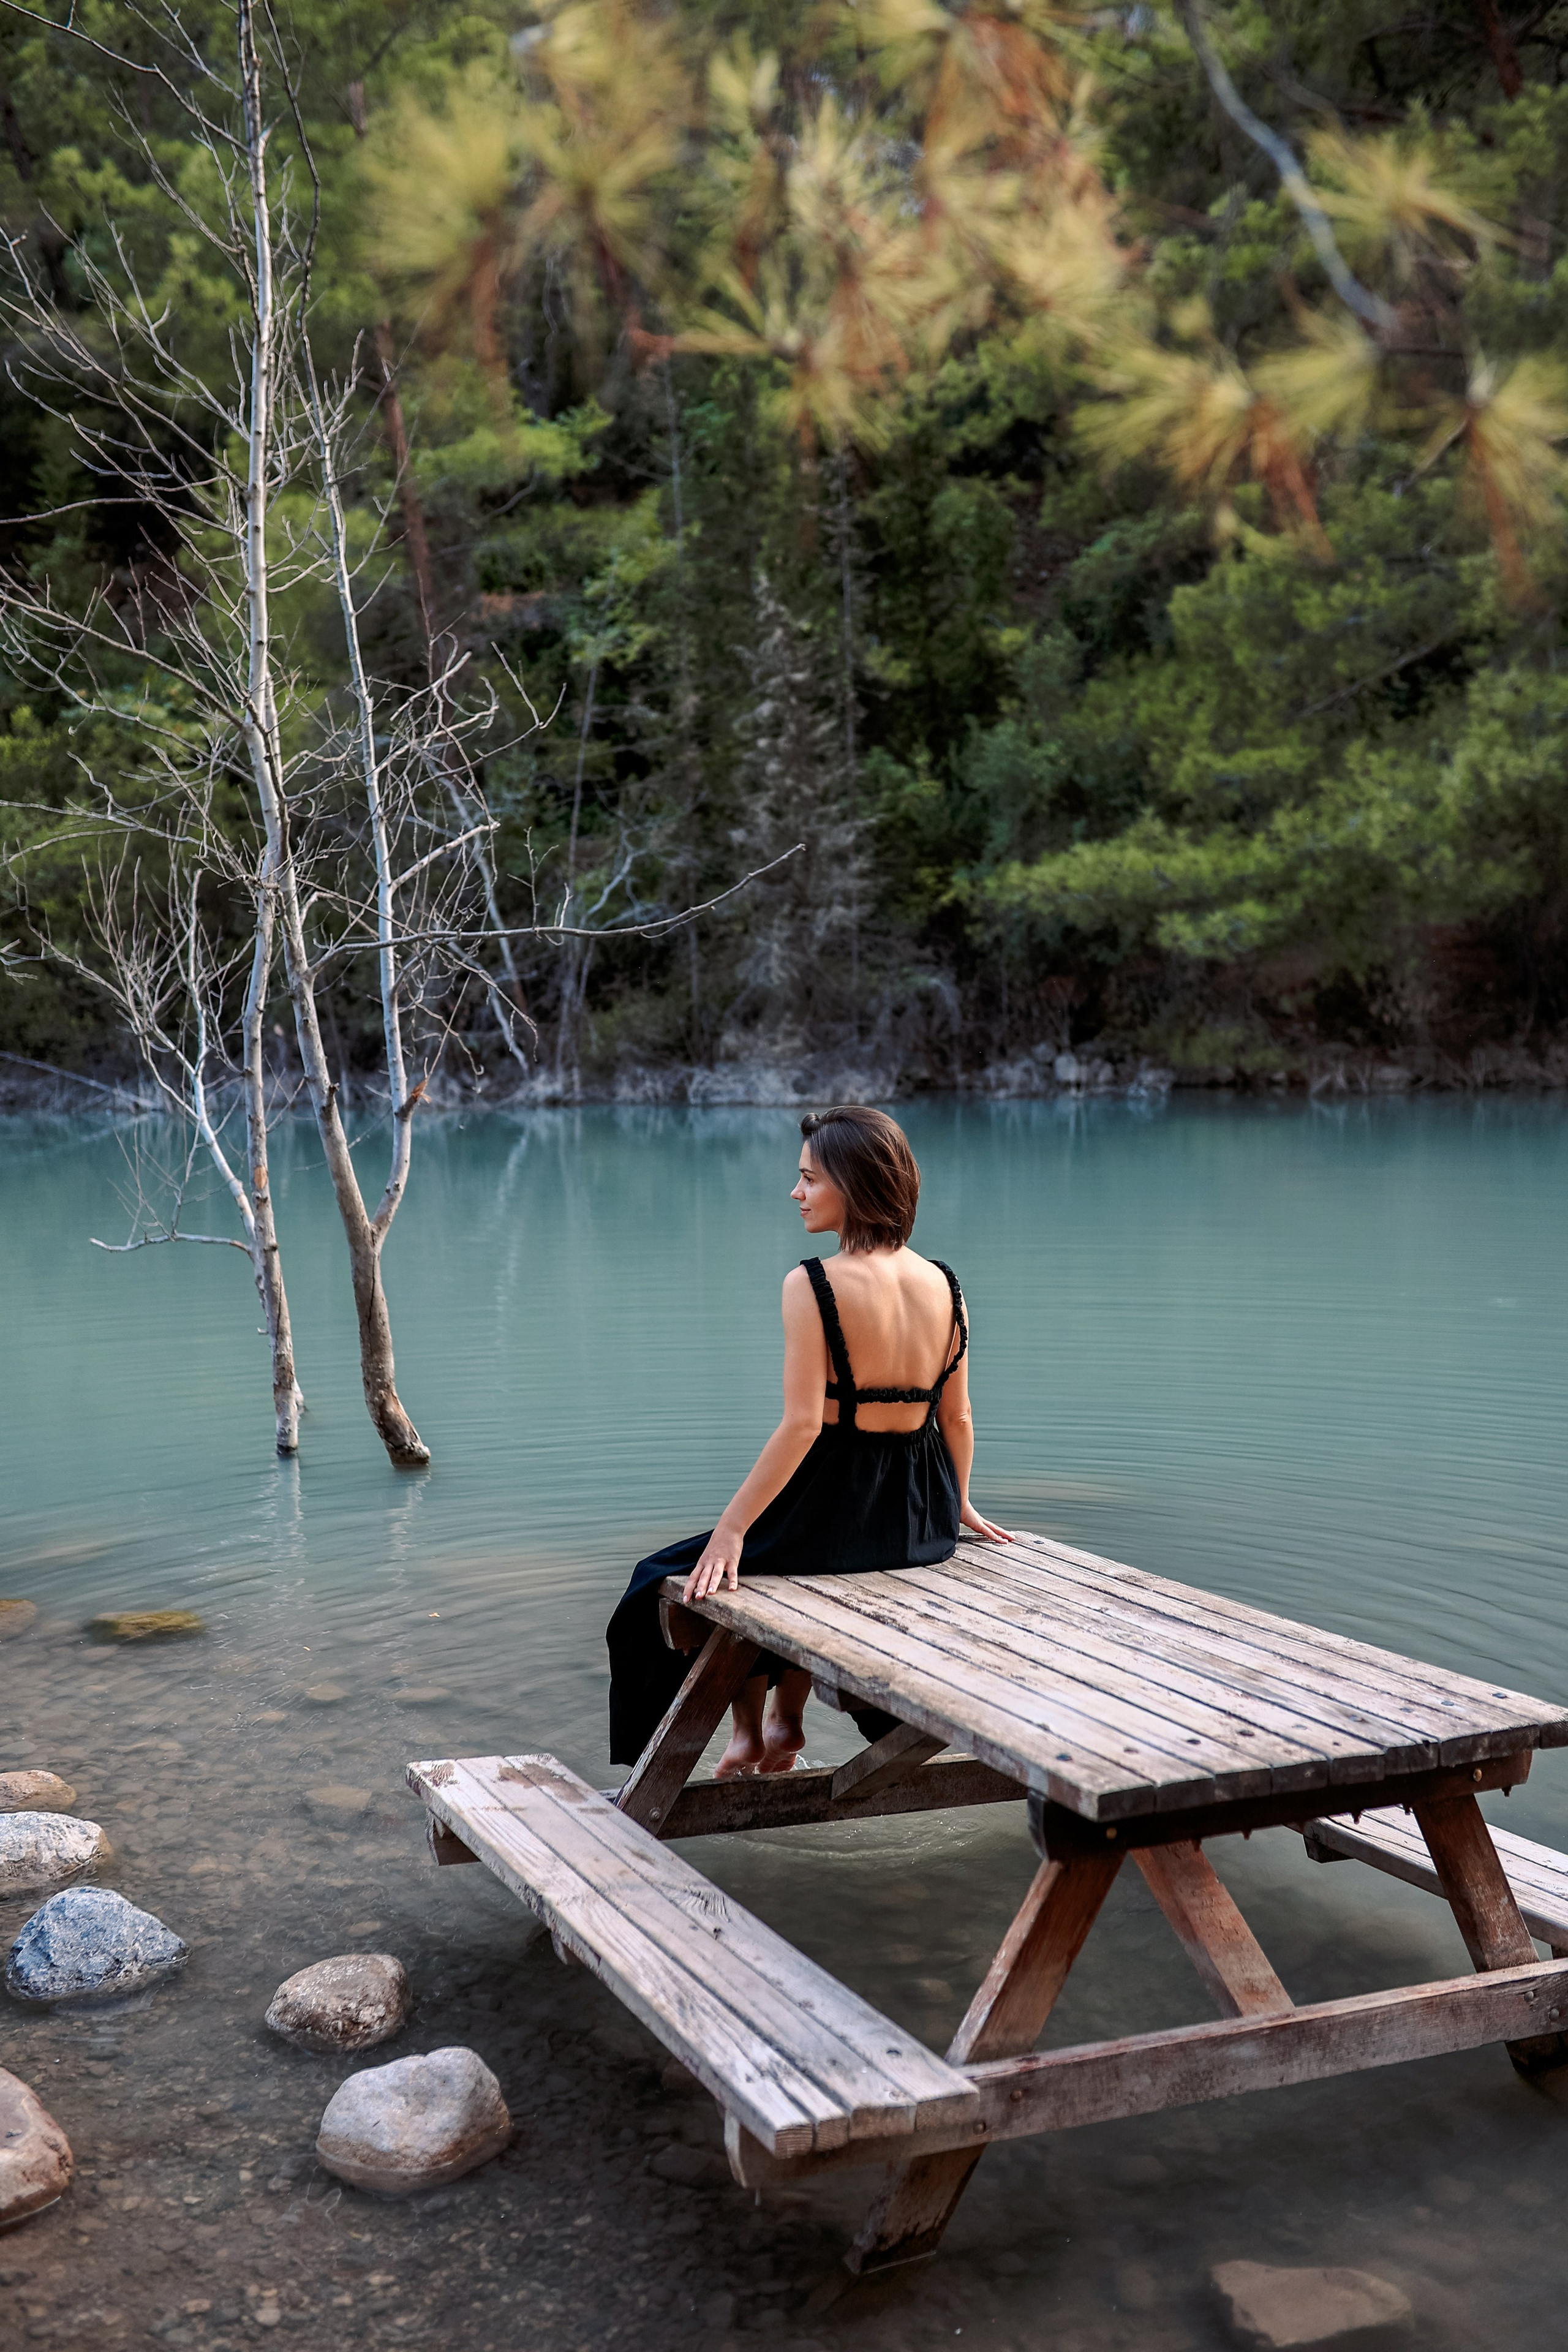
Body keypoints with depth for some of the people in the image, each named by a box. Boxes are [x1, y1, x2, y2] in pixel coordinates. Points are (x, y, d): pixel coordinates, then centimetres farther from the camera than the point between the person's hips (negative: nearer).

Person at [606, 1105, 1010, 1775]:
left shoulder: (812, 1287, -18)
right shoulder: (944, 1285, -1)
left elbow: (802, 1425, -22)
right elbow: (957, 1417, 7)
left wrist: (731, 1529, -15)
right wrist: (958, 1505, 24)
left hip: (834, 1515, -6)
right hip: (923, 1524, 6)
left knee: (675, 1580, 22)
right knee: (803, 1549, 38)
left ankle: (748, 1729, 30)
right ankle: (786, 1720, 39)